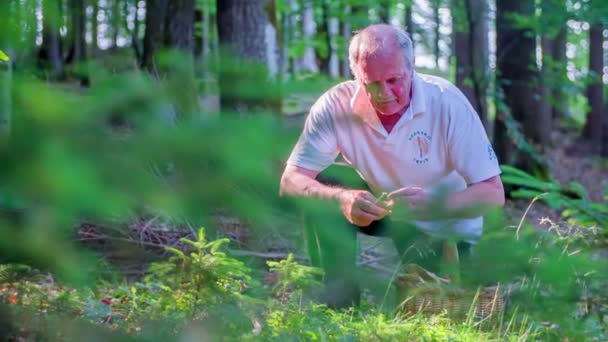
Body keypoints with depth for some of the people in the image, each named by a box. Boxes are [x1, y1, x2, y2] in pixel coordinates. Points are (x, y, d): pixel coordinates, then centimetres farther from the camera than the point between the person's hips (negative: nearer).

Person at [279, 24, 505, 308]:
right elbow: (290, 183, -24)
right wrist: (341, 198, -46)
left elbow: (493, 193, -26)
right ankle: (339, 297, -11)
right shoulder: (335, 105, -22)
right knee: (324, 185, -25)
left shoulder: (447, 102, -26)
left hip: (442, 224, -1)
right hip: (377, 207, 2)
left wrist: (432, 205, -45)